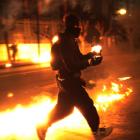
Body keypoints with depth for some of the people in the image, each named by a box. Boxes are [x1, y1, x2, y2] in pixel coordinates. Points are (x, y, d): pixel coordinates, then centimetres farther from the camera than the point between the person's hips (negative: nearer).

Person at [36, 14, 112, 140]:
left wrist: (90, 54, 2)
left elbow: (77, 58, 17)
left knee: (63, 108, 21)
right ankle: (97, 130, 19)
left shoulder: (71, 41, 8)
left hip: (68, 80, 10)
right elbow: (71, 66, -29)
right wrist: (90, 62, -28)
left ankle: (43, 127, 29)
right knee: (87, 105, 3)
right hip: (69, 81, -10)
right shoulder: (65, 43, -24)